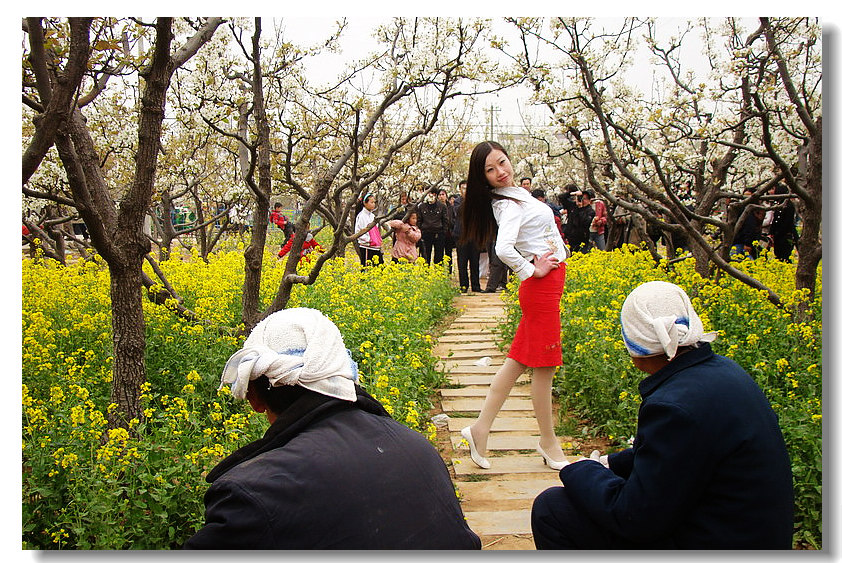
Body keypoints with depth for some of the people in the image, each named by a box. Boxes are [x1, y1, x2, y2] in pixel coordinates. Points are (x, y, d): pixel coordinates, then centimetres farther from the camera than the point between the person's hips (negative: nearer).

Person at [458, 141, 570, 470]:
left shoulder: (517, 194, 12)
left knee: (518, 360, 10)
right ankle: (548, 443, 16)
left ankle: (481, 429, 15)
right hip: (542, 286, -9)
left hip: (547, 285, 9)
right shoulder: (508, 204, -16)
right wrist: (532, 271, -17)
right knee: (544, 366, 2)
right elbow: (503, 248, -33)